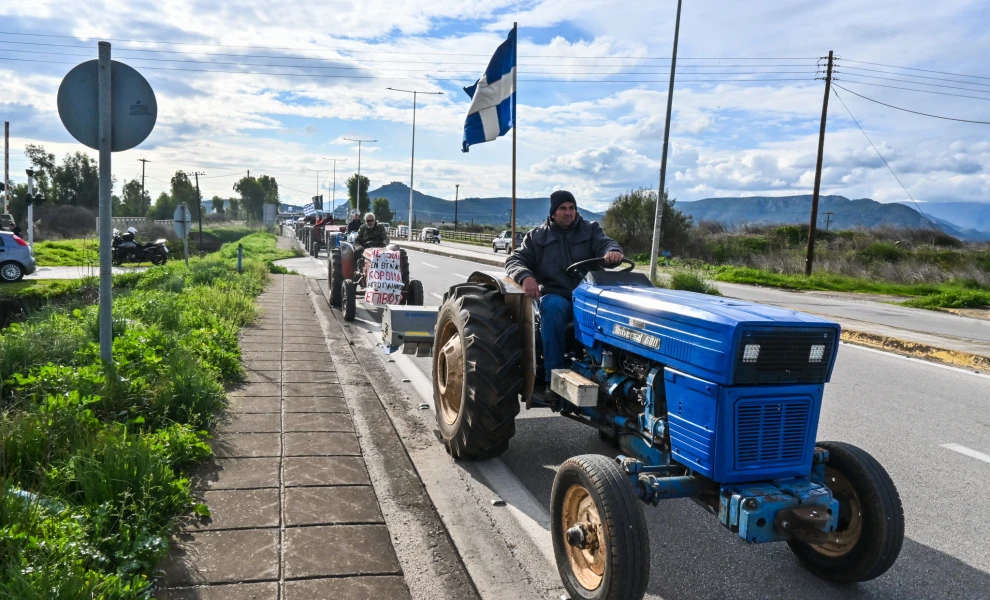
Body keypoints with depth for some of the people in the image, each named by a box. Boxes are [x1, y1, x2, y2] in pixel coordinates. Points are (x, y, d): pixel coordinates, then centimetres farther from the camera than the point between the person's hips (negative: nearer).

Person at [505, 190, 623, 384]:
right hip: (554, 295, 0)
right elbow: (514, 260, 5)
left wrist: (613, 252, -32)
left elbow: (605, 243, -5)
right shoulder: (537, 236, 13)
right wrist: (525, 276, -19)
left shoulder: (590, 230, 14)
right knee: (553, 307, -37)